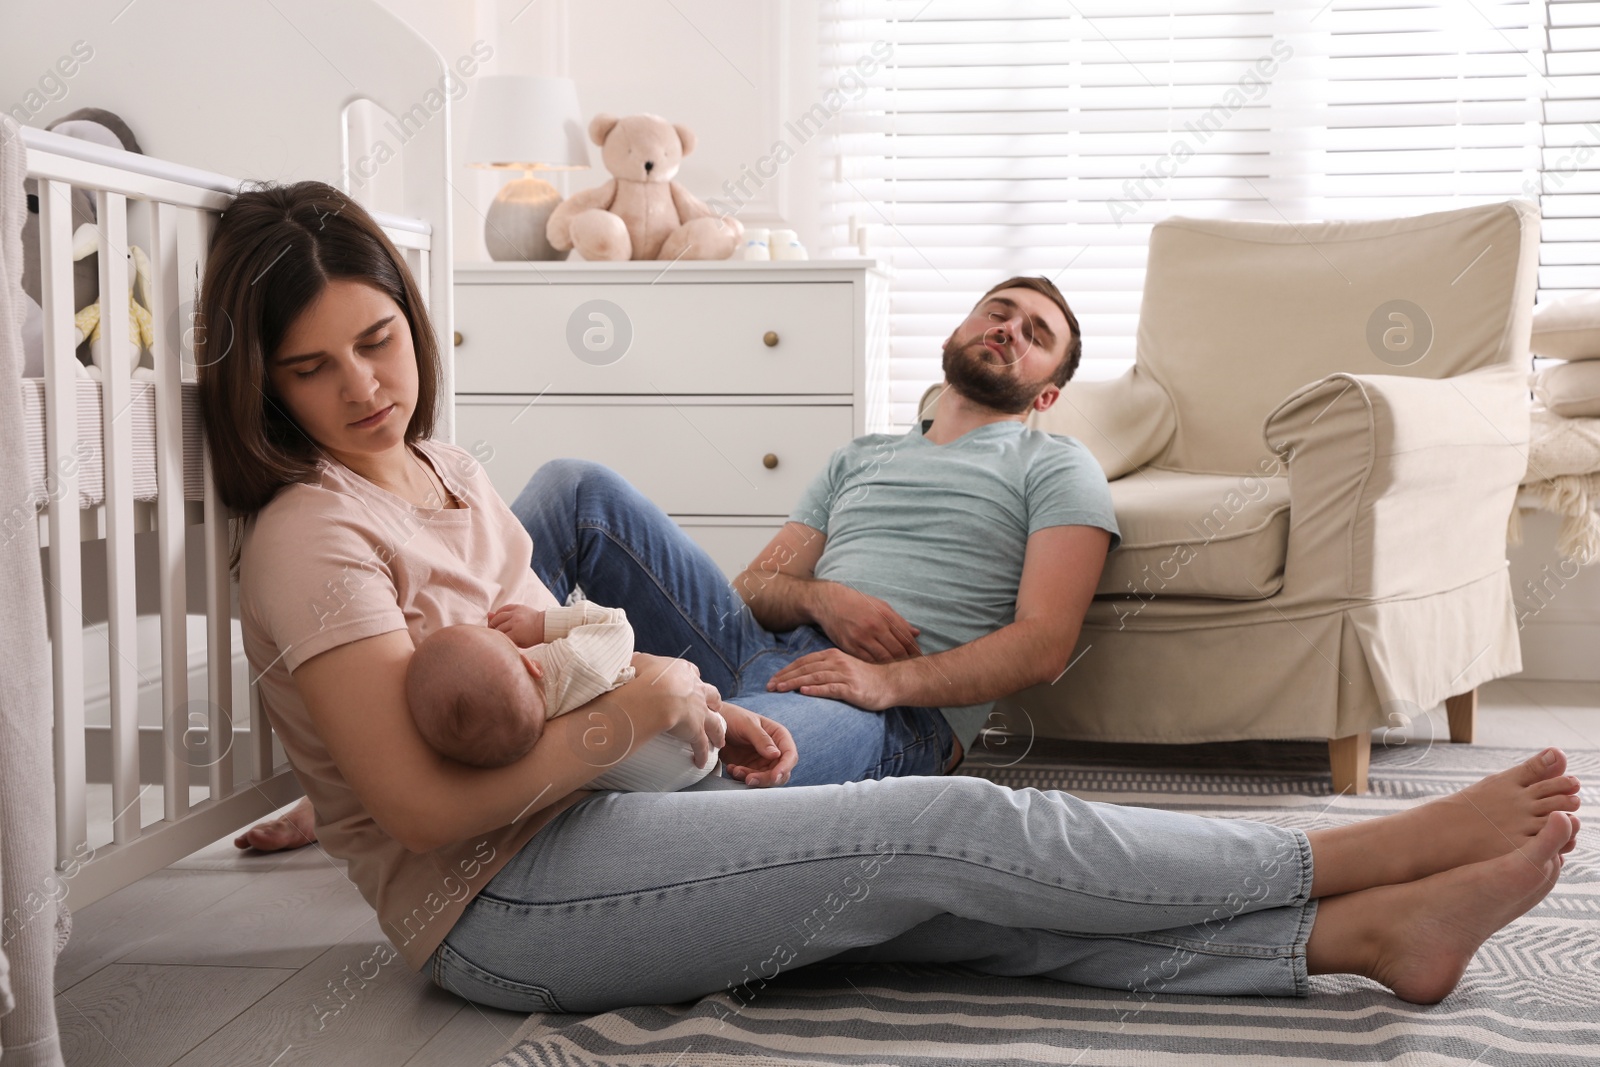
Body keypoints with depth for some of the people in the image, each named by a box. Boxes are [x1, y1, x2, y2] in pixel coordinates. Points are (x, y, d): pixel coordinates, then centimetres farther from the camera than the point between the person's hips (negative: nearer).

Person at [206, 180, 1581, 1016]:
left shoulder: (446, 471, 13)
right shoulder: (311, 537, -14)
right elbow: (424, 803, -23)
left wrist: (703, 715, 4)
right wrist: (635, 709, -15)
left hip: (584, 824, 8)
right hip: (498, 909, -8)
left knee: (963, 897, -9)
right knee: (957, 828, -16)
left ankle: (1369, 933, -8)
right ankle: (1375, 853, -7)